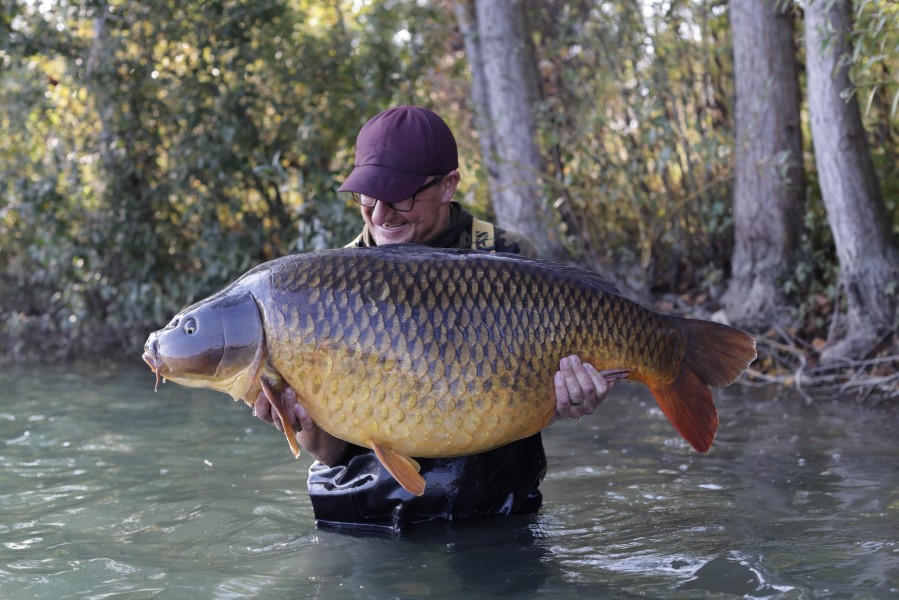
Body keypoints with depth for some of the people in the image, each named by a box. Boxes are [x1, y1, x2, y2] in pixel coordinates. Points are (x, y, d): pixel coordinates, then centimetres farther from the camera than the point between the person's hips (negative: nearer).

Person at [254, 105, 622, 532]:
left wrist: (565, 400, -19)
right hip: (360, 519, 0)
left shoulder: (508, 259, 1)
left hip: (492, 511, 0)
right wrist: (307, 425, -22)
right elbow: (331, 452, 1)